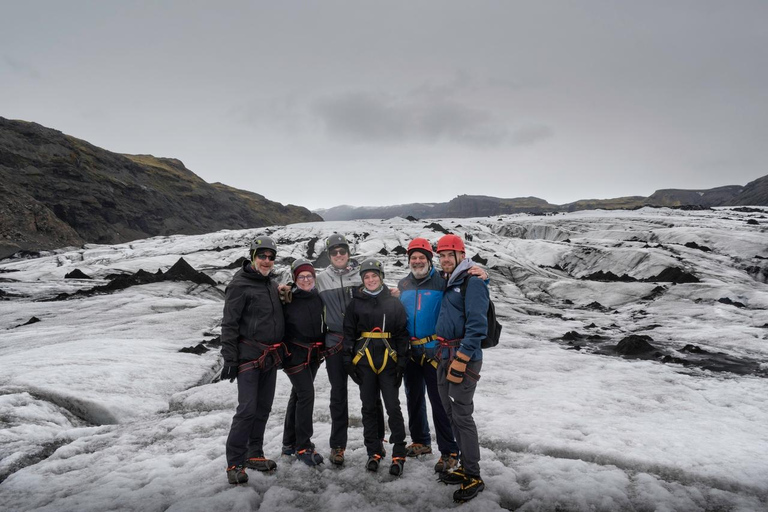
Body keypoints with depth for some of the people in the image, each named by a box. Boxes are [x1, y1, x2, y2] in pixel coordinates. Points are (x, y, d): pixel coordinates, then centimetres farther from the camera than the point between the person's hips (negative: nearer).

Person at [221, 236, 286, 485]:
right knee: (247, 409, -9)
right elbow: (229, 324, -13)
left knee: (264, 407, 13)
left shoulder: (273, 284, 13)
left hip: (270, 356, 8)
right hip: (249, 356, -8)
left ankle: (255, 454, 26)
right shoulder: (240, 285, -11)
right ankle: (235, 463, 3)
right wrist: (229, 358, -15)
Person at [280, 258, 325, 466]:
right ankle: (303, 447, -1)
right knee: (306, 394, -12)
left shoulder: (318, 298, 4)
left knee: (298, 395, 14)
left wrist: (323, 348, 11)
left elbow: (322, 324, 14)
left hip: (314, 354, 6)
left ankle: (289, 443, 27)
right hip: (295, 353, -6)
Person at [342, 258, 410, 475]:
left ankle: (399, 454, 11)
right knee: (369, 407, 9)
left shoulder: (394, 303, 4)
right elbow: (348, 333, 7)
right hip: (364, 361, 1)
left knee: (393, 407, -2)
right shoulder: (356, 303, 6)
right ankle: (374, 452, 22)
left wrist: (401, 363, -3)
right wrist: (348, 362, 0)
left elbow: (402, 334, 3)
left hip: (389, 361, -1)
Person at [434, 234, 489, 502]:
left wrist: (460, 359, -22)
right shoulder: (448, 283, 15)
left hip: (464, 358, -9)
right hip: (444, 357, 9)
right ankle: (466, 467, 26)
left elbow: (477, 326, -19)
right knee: (452, 414, 13)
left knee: (462, 416, -5)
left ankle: (473, 477, 7)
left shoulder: (473, 282, -12)